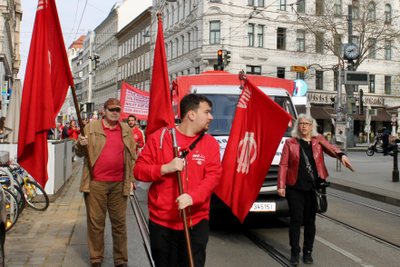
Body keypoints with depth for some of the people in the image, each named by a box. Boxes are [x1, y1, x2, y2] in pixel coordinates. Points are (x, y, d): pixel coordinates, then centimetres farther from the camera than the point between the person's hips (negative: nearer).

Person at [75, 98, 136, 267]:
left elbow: (132, 156, 12)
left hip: (119, 184, 2)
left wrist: (131, 179, 5)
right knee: (95, 222, 6)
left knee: (119, 223, 9)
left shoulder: (126, 130, 9)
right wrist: (80, 145, -17)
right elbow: (79, 153, 5)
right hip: (95, 183, -2)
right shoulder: (91, 127, 2)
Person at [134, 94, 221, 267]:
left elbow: (213, 176, -7)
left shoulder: (210, 143, 2)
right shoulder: (159, 137, -2)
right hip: (161, 222, 0)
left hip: (196, 223, 1)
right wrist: (165, 168, -18)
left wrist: (193, 197, -24)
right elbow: (138, 170, -2)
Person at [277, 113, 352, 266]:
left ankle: (308, 251, 24)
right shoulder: (290, 143, 1)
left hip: (313, 188, 2)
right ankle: (295, 252, 14)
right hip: (295, 188, -2)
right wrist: (281, 185, -10)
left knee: (310, 220, 10)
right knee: (296, 220, 2)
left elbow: (330, 148, -11)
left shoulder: (318, 140, 7)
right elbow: (283, 165, -2)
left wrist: (341, 155, -33)